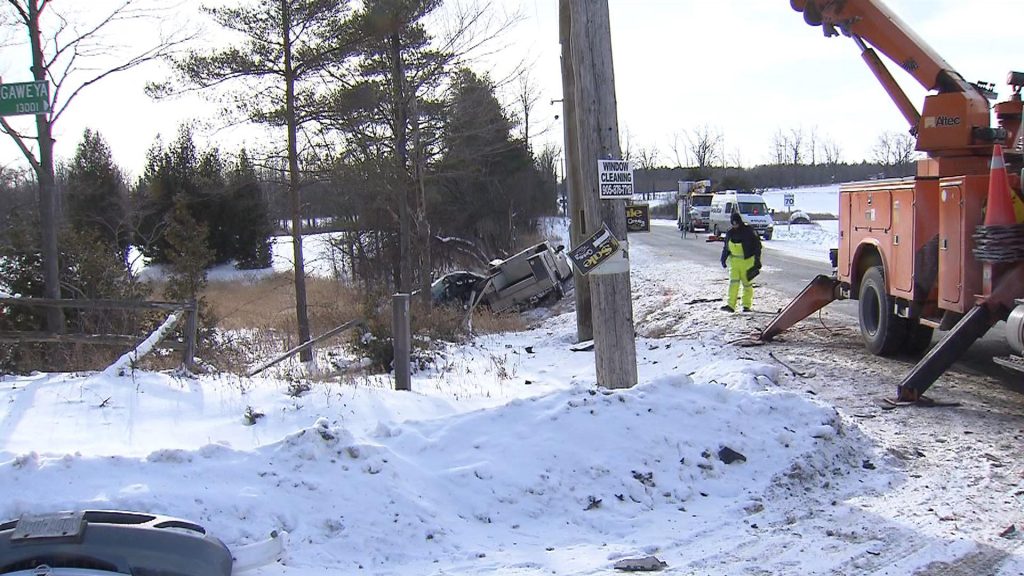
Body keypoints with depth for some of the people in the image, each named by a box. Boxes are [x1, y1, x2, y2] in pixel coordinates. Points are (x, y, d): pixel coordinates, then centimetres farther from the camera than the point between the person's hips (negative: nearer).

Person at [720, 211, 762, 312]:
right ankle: (731, 305, -15)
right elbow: (726, 247, 19)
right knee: (733, 282, -9)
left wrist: (757, 259, -7)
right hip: (734, 261, 3)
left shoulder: (748, 231, -6)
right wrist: (723, 259, 15)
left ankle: (747, 305, 14)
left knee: (747, 283, 3)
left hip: (747, 260, -3)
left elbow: (757, 244, -3)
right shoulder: (730, 233, 7)